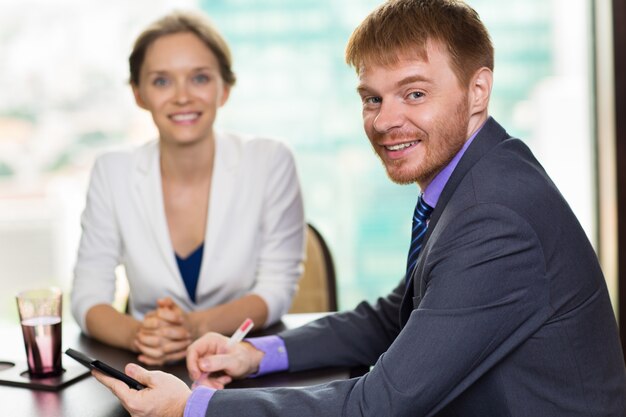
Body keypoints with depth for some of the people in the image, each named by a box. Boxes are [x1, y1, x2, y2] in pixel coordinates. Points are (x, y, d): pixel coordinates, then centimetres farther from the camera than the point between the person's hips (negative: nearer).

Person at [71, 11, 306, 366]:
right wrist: (137, 335, -24)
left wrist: (196, 327, -23)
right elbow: (88, 297, -3)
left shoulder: (271, 163, -7)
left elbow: (277, 290, -6)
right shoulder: (112, 173, -2)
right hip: (153, 371, 1)